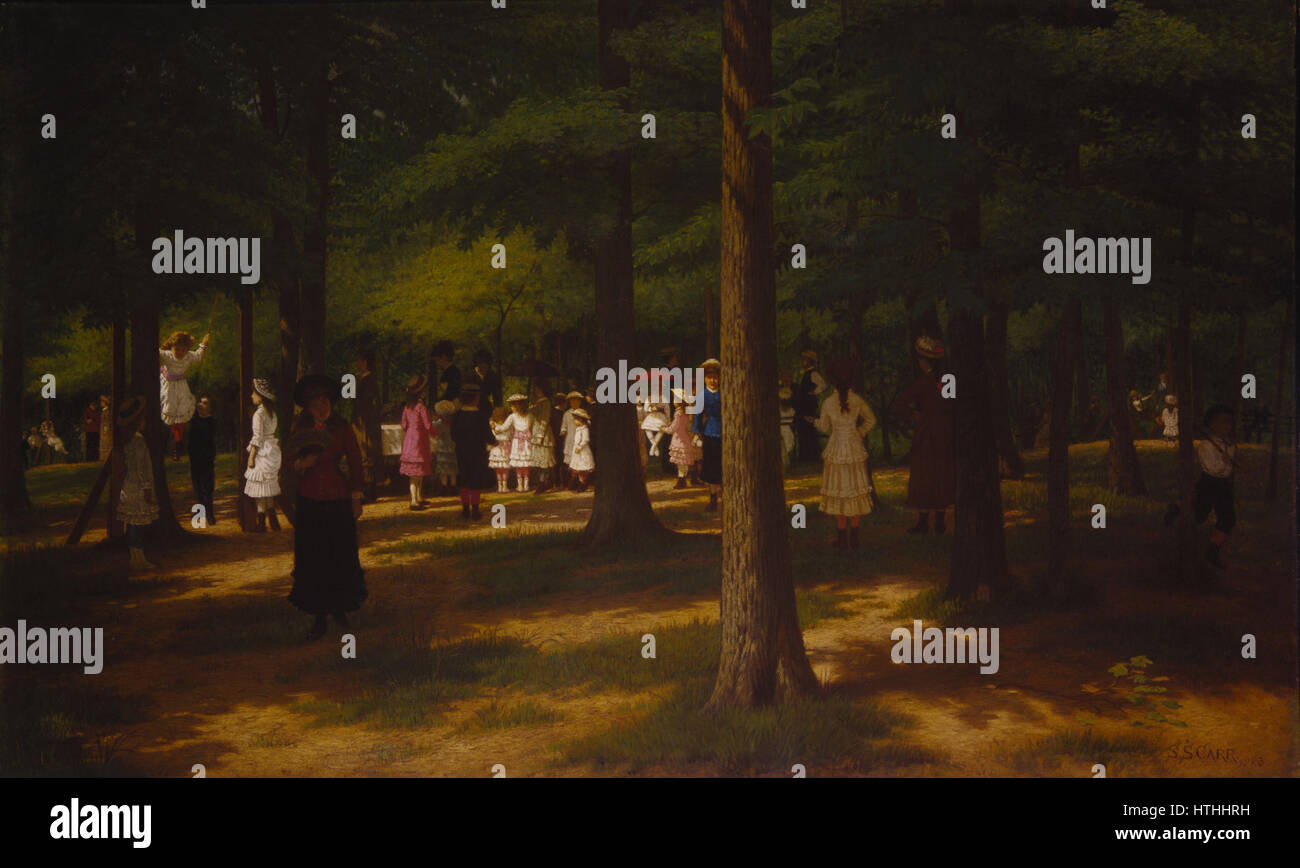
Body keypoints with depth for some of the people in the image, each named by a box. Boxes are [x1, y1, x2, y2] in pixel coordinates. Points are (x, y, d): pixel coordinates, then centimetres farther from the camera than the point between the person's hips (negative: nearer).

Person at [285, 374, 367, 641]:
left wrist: (356, 499, 3)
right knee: (312, 561, 2)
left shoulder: (342, 430, -3)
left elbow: (355, 465, 3)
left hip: (337, 500, -2)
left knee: (341, 557, 4)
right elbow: (290, 464, 8)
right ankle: (319, 617, 10)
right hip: (308, 499, 2)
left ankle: (340, 609, 23)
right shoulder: (301, 431, 3)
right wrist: (302, 464, -15)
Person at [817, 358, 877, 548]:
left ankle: (841, 537, 5)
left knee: (838, 493, 6)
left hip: (835, 452, -2)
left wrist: (816, 421, 22)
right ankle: (853, 537, 11)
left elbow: (823, 428, 1)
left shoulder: (828, 402, -11)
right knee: (855, 492, 9)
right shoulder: (857, 400, -6)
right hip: (855, 451, 2)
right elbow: (871, 420, 7)